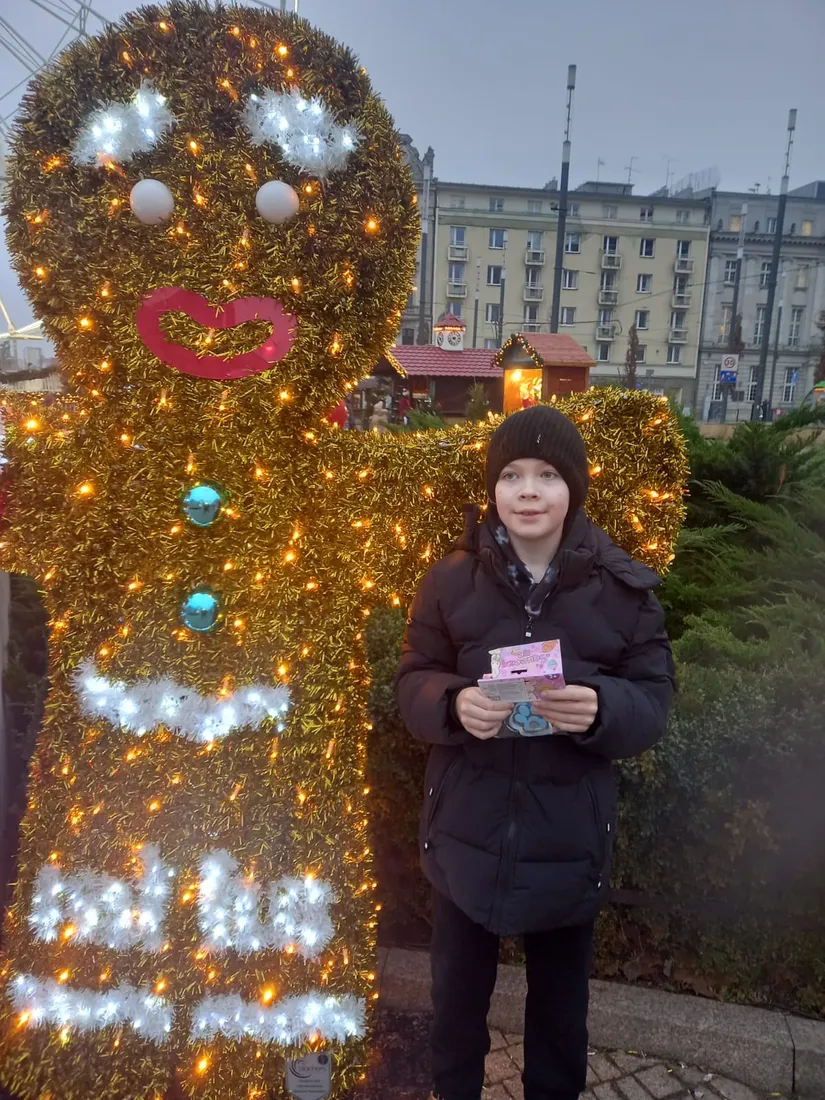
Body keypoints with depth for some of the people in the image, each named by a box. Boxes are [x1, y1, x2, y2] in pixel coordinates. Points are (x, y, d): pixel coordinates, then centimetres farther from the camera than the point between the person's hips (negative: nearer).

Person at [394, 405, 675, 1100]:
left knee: (561, 998, 22)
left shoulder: (624, 587, -9)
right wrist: (454, 704, -25)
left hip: (570, 840, 0)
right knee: (459, 988, 23)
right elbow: (412, 684, -3)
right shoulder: (452, 578, -7)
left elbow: (655, 702, -6)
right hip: (467, 832, 1)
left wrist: (601, 709, -28)